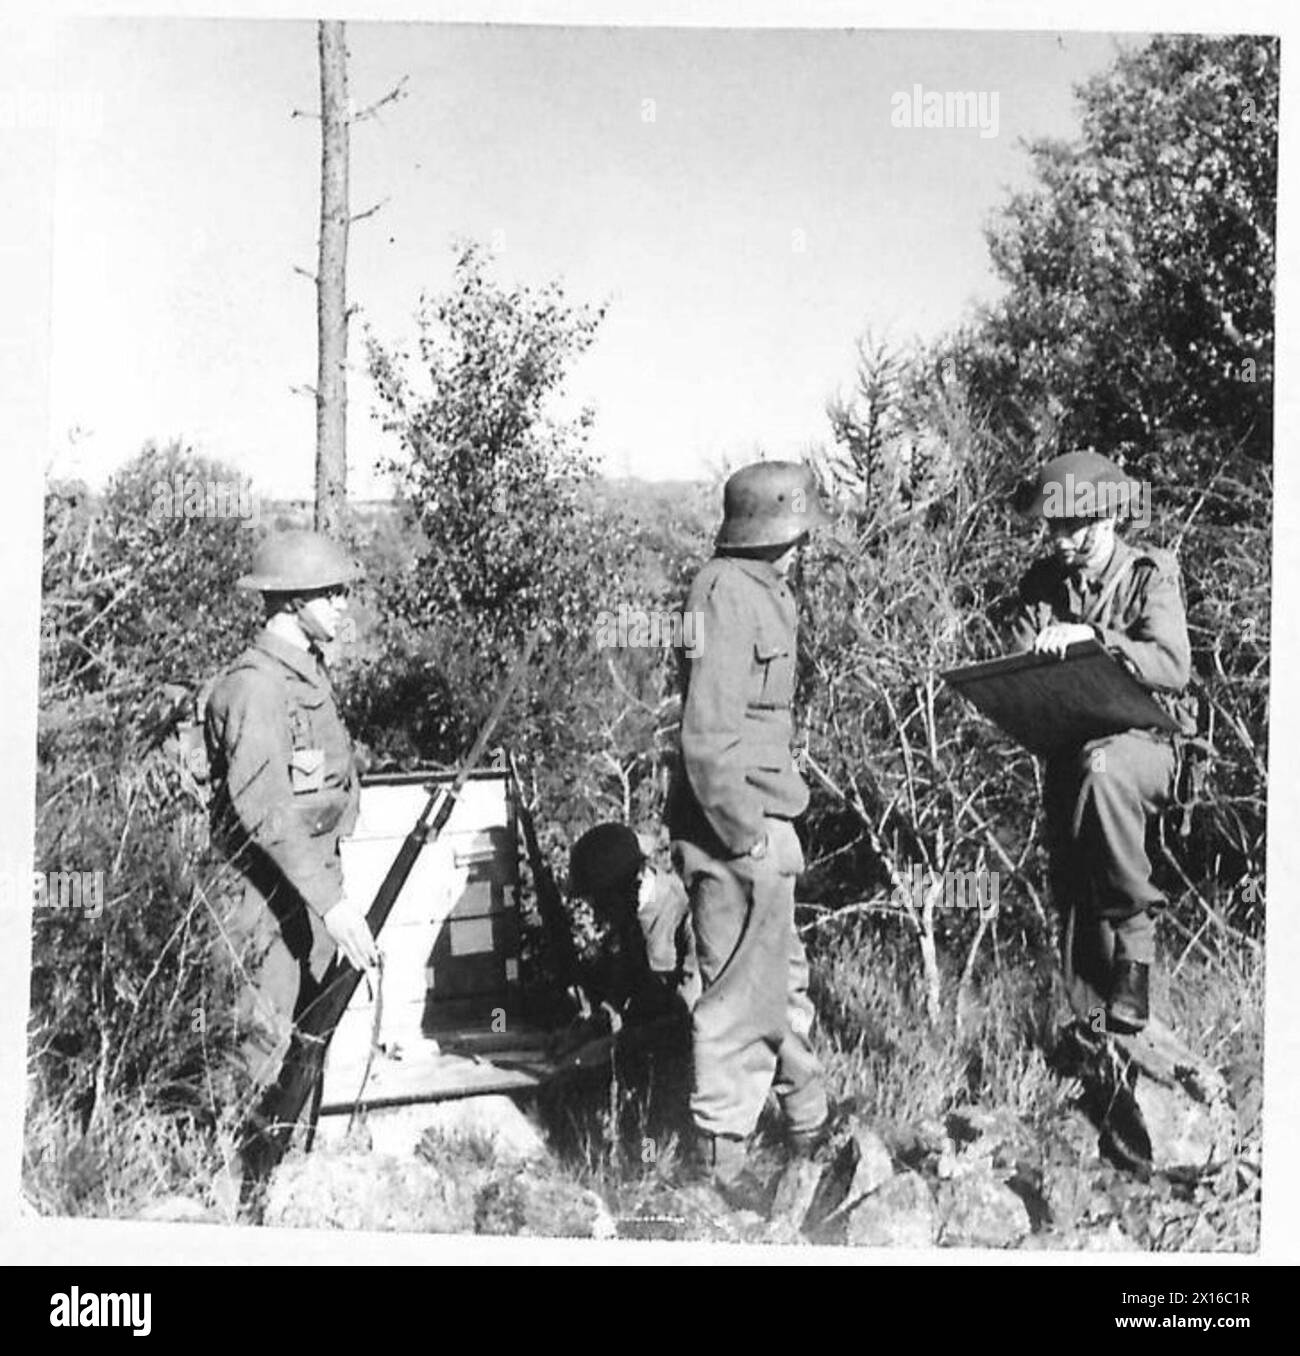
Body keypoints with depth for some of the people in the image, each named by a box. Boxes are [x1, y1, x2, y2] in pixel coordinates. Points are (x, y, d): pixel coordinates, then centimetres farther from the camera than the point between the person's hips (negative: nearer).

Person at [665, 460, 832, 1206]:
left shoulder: (761, 589, 13)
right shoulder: (728, 593, -19)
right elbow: (709, 738, -25)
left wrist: (776, 821, 14)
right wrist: (751, 835, -21)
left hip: (762, 824, 10)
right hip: (735, 832, -10)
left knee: (785, 978, 22)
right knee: (741, 995, 1)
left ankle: (810, 1125, 39)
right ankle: (722, 1157, 16)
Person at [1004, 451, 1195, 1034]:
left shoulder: (1149, 575, -4)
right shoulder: (1041, 582, 7)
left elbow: (1174, 666, -19)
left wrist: (1093, 637, -30)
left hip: (1143, 739, -4)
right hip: (1069, 749, 4)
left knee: (1101, 768, -39)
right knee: (1075, 896, 0)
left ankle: (1135, 917, -26)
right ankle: (1093, 1024, 11)